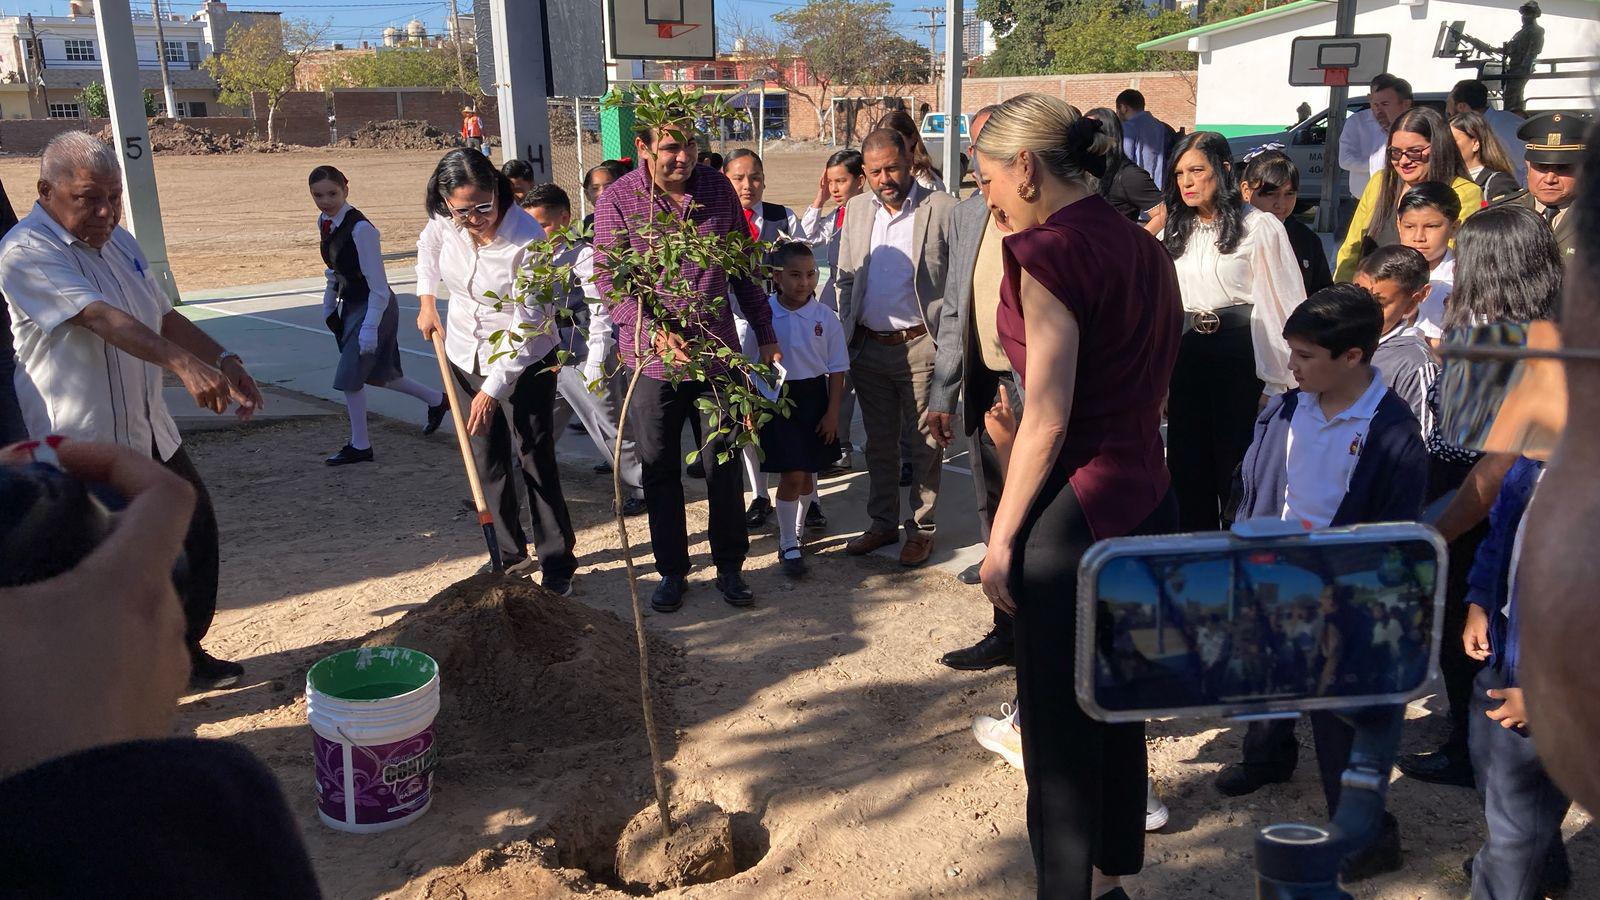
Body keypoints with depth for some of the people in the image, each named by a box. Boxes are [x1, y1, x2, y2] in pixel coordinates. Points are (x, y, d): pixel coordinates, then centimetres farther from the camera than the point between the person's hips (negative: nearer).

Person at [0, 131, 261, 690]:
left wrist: (224, 361, 0)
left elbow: (164, 315, 16)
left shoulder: (119, 242, 10)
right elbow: (101, 317, -33)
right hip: (81, 448, -8)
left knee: (196, 531, 15)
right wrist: (183, 363, -46)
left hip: (149, 432, 8)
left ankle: (184, 654, 33)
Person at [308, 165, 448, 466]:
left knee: (349, 376, -7)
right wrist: (329, 306, 18)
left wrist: (370, 327, -26)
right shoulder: (324, 223, 1)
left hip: (375, 306, -9)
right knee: (375, 372, 18)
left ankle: (360, 446, 10)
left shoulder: (361, 229, -24)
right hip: (351, 305, 9)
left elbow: (378, 286, -24)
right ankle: (437, 399, 37)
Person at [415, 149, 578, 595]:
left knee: (535, 458, -4)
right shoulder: (444, 222, -11)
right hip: (465, 353, 5)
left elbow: (526, 327, -26)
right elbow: (428, 247, 17)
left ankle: (557, 563, 6)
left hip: (526, 359, -5)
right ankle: (510, 555, 20)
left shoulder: (528, 240, -28)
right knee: (488, 460, 9)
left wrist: (494, 390, -25)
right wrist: (427, 300, 10)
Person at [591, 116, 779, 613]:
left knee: (724, 464, 9)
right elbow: (607, 278, -12)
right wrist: (654, 333, -26)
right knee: (660, 470, 10)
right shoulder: (618, 200, -9)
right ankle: (672, 570, 26)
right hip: (651, 359, -1)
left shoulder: (718, 189, -1)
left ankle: (730, 567, 24)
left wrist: (764, 332, 11)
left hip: (717, 352, 2)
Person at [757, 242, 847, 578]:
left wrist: (832, 412, -2)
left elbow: (837, 370, 2)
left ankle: (796, 532, 36)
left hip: (813, 396, 2)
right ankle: (788, 546, 7)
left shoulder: (826, 318, -4)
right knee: (791, 475, -7)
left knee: (807, 472, 13)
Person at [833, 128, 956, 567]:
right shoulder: (856, 210, 8)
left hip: (921, 346, -5)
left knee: (925, 444, 6)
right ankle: (883, 523, 29)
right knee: (879, 443, 15)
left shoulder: (943, 209, -8)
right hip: (868, 347, 5)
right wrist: (843, 340, 8)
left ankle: (922, 527, 20)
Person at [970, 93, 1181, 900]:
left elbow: (1048, 419, -18)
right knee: (1117, 711, 20)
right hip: (1145, 501, 9)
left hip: (1074, 516, -9)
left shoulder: (1050, 251, -14)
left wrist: (1001, 538, -11)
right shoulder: (1142, 248, 11)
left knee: (1057, 729, 5)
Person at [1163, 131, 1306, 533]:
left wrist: (1277, 383, -12)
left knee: (1238, 470, 3)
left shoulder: (1259, 227, -6)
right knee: (1188, 468, 11)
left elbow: (1282, 304, -8)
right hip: (1187, 356, 6)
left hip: (1241, 355, -6)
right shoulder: (1176, 232, 13)